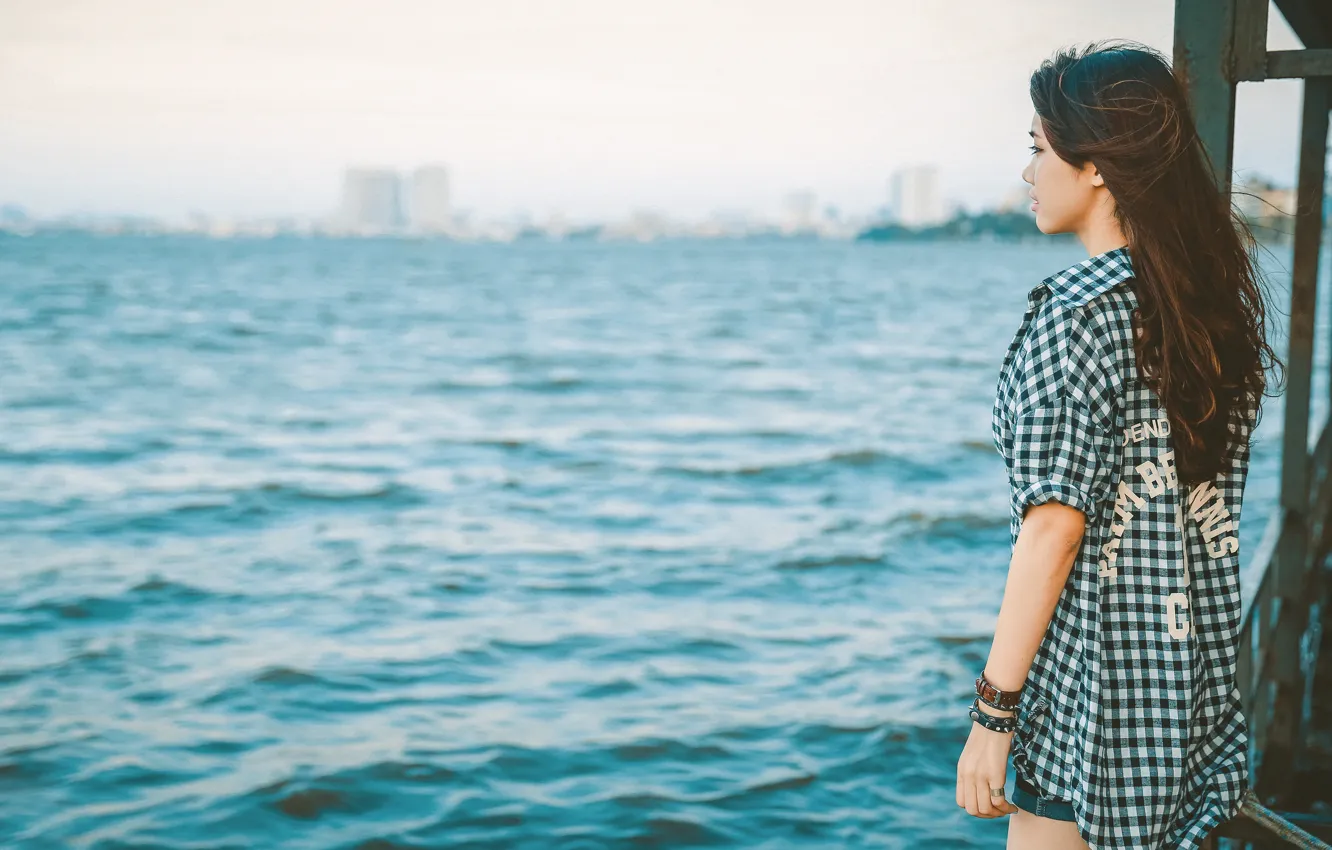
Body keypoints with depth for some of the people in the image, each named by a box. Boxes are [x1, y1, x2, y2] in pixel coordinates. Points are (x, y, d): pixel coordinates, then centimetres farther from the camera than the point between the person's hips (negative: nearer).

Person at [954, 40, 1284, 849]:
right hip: (1201, 669, 8)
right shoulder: (1226, 301, 6)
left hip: (1092, 674, -8)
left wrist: (993, 710, -15)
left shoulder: (1075, 313, -17)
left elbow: (1055, 528, -20)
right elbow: (1212, 500, 12)